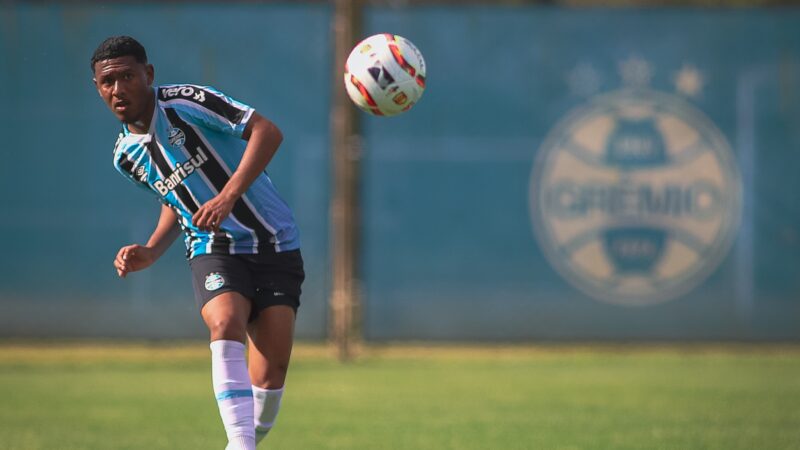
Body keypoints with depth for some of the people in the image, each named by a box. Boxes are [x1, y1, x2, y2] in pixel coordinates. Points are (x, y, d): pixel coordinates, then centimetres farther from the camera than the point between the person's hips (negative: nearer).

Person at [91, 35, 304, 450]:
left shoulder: (185, 102, -13)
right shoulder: (126, 155, 6)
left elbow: (266, 132, -20)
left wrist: (228, 196, -28)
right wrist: (151, 252, 6)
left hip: (273, 244, -3)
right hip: (213, 249, 3)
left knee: (274, 363, -9)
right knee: (225, 324, -28)